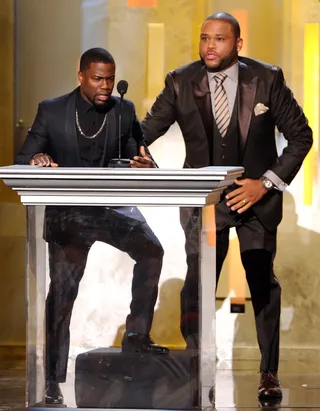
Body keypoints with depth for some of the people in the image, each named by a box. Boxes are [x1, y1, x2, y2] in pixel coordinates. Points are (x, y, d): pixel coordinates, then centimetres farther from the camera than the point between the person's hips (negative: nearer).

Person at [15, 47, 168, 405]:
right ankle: (53, 383, 3)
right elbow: (22, 160, -5)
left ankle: (136, 335, -6)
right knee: (61, 294, -5)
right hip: (67, 213, -2)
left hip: (112, 205, 2)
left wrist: (144, 165, -24)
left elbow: (136, 157, 2)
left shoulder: (124, 111, 1)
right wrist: (37, 159, -30)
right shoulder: (52, 111, -5)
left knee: (151, 250, -21)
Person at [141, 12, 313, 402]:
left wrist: (266, 183, -12)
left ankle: (269, 374, 16)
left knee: (263, 283, 4)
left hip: (256, 195, 0)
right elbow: (146, 130, -7)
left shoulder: (267, 79, -8)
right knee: (196, 286, -6)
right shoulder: (181, 82, -5)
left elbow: (301, 136, -3)